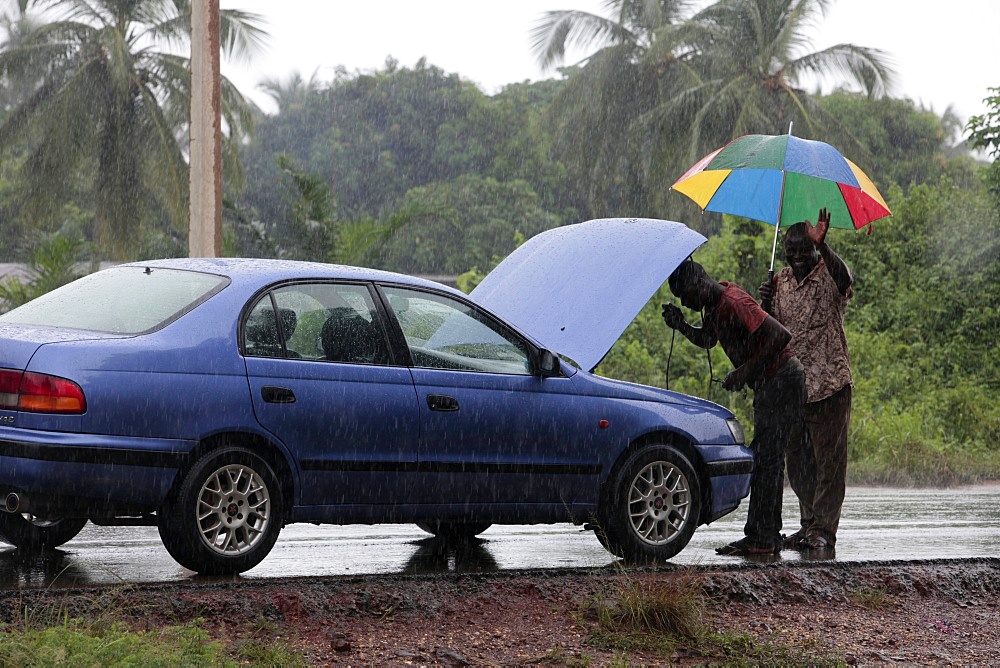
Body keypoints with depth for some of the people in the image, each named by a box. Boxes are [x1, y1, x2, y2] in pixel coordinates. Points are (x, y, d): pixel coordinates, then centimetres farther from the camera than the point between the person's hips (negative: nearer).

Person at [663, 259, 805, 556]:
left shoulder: (734, 303, -22)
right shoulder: (713, 304, 8)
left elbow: (780, 335, -29)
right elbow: (707, 340, 26)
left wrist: (746, 371, -24)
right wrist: (681, 326, 6)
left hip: (781, 380, -11)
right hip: (769, 383, 11)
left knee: (766, 459, -11)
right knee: (765, 459, 12)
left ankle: (760, 538, -11)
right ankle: (768, 536, 15)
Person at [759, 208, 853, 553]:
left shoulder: (828, 276, -6)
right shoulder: (781, 281, 11)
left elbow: (844, 277, -31)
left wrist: (823, 244, -49)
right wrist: (766, 305, -8)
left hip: (829, 385, -6)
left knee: (828, 461, -3)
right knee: (798, 462, 11)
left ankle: (823, 529, 0)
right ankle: (808, 524, 20)